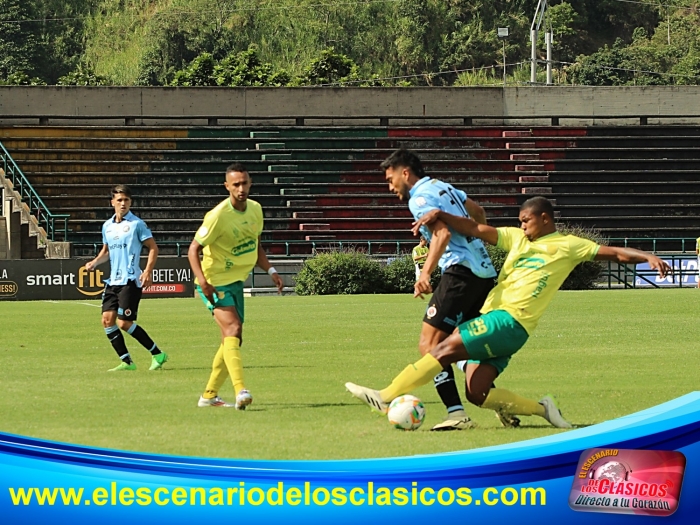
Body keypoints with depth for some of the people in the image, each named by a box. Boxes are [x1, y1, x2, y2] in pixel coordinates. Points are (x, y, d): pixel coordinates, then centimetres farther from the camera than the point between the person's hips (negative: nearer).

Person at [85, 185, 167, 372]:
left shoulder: (136, 224, -5)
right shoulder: (107, 226, 13)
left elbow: (153, 248, -4)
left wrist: (148, 271, -17)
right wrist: (94, 262, 8)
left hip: (130, 280, -7)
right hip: (113, 281, 7)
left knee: (124, 323, -12)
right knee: (107, 319, -4)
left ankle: (157, 354, 1)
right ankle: (126, 361, 3)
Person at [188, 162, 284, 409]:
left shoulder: (255, 210, 3)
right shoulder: (218, 215, -20)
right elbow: (194, 249, -17)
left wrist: (270, 270, 5)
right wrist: (202, 280, -32)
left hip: (236, 282, 8)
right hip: (215, 283, -8)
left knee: (232, 338, 11)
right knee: (232, 329, -23)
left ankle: (209, 396, 22)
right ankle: (240, 390, -34)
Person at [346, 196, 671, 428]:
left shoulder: (568, 246, 8)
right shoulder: (517, 238, 23)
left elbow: (613, 253, 6)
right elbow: (476, 230, 15)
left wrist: (648, 257, -10)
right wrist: (439, 215, 1)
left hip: (510, 322, -8)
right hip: (492, 319, 8)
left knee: (446, 349, -18)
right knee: (477, 395, -4)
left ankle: (386, 397, -18)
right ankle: (540, 409, 10)